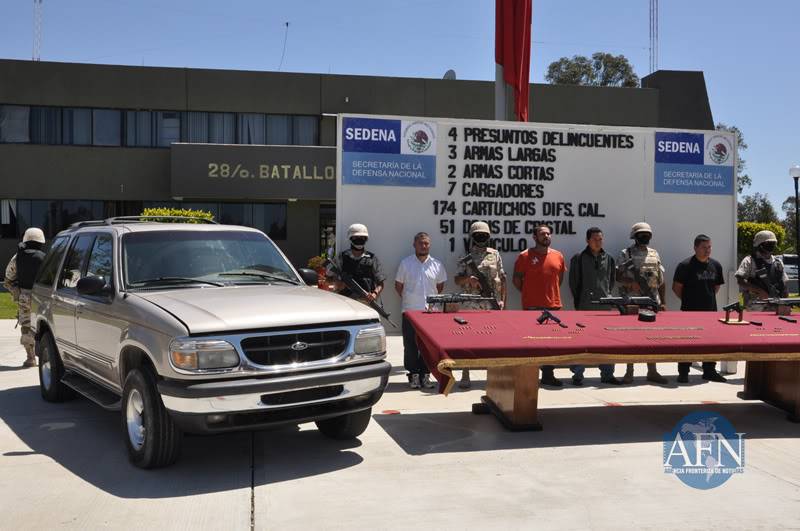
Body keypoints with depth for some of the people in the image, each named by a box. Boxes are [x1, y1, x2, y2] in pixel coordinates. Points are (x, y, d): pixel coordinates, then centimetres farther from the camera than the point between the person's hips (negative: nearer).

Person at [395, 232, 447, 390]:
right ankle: (413, 374, 12)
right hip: (410, 311, -1)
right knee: (410, 345, 3)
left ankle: (425, 374, 15)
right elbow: (398, 285, 8)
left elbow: (440, 286, 17)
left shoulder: (437, 265, 6)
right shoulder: (406, 263, 1)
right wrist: (407, 299, 5)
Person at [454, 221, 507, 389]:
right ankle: (465, 377, 7)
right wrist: (468, 278, -18)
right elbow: (457, 280, 3)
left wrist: (502, 300, 1)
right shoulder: (466, 259, 6)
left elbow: (503, 279, 9)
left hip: (492, 304, 1)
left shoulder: (495, 255, 8)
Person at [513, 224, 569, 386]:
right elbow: (516, 279, 3)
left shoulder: (558, 256, 10)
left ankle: (548, 374, 18)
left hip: (554, 305, 4)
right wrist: (528, 293, 3)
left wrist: (551, 293, 14)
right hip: (532, 306, -4)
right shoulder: (525, 256, -2)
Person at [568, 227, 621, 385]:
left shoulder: (609, 259, 11)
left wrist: (607, 296, 13)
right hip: (585, 307, -3)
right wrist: (579, 302, 2)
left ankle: (607, 374, 11)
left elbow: (612, 280, 20)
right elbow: (574, 283, 3)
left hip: (604, 306, 3)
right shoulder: (578, 259, 1)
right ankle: (578, 374, 9)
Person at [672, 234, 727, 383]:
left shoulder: (716, 265, 8)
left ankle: (709, 371, 23)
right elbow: (676, 287, -4)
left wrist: (709, 298, 11)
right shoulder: (685, 266, -9)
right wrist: (689, 300, 1)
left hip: (710, 310, 5)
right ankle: (683, 372, 6)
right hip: (690, 311, -5)